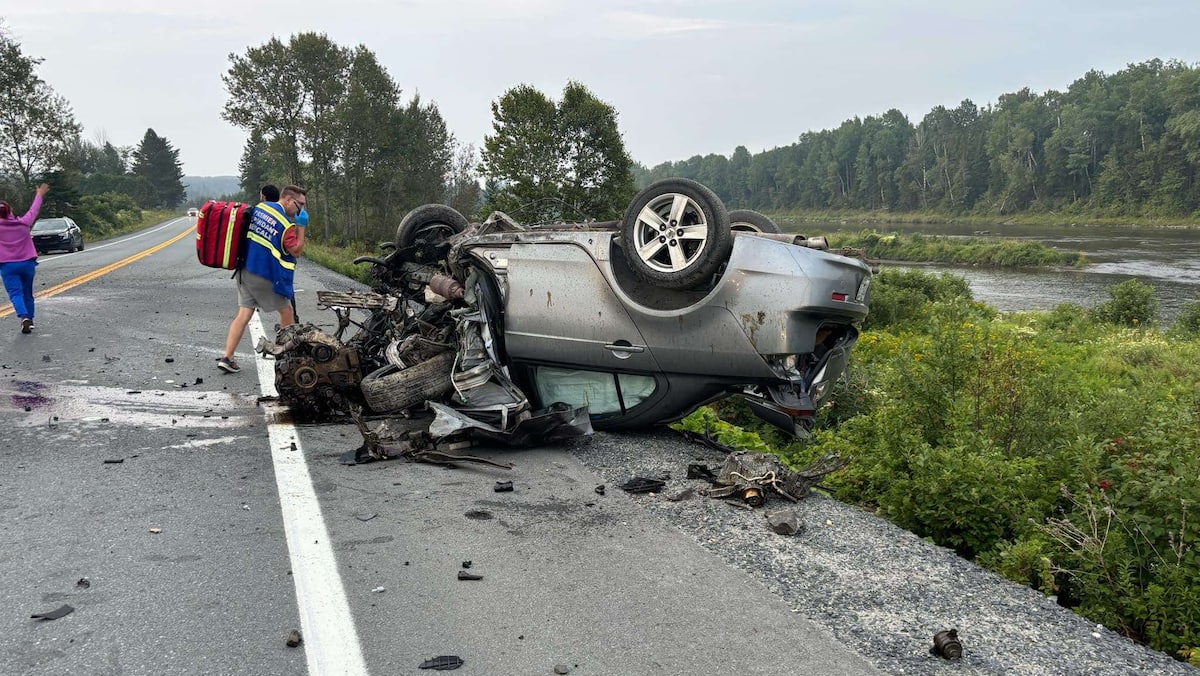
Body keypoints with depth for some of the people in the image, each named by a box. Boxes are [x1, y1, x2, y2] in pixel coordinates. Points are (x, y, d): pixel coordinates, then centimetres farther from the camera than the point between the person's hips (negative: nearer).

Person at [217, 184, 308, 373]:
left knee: (244, 314, 4)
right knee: (287, 313, 12)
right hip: (266, 276, -7)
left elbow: (247, 231, 19)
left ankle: (227, 357, -5)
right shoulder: (286, 223, -16)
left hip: (245, 270, 7)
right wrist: (301, 227, -11)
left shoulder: (259, 207, 8)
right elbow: (296, 251, -10)